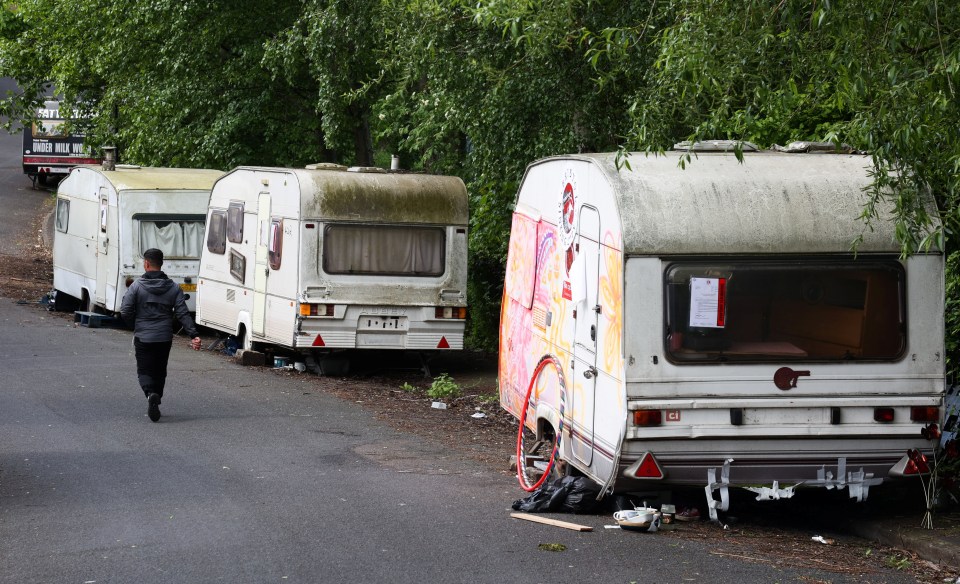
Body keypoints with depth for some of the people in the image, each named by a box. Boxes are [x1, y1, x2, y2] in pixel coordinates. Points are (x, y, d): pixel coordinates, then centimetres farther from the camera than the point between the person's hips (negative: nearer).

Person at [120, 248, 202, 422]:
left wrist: (136, 327, 9)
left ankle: (151, 394, -25)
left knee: (144, 370, 2)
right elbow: (183, 314, -5)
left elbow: (125, 311, -9)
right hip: (164, 338, 3)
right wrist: (194, 335, -8)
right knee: (160, 371, 16)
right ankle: (156, 401, 19)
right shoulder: (173, 288, 2)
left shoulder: (137, 286, -6)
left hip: (143, 337, -3)